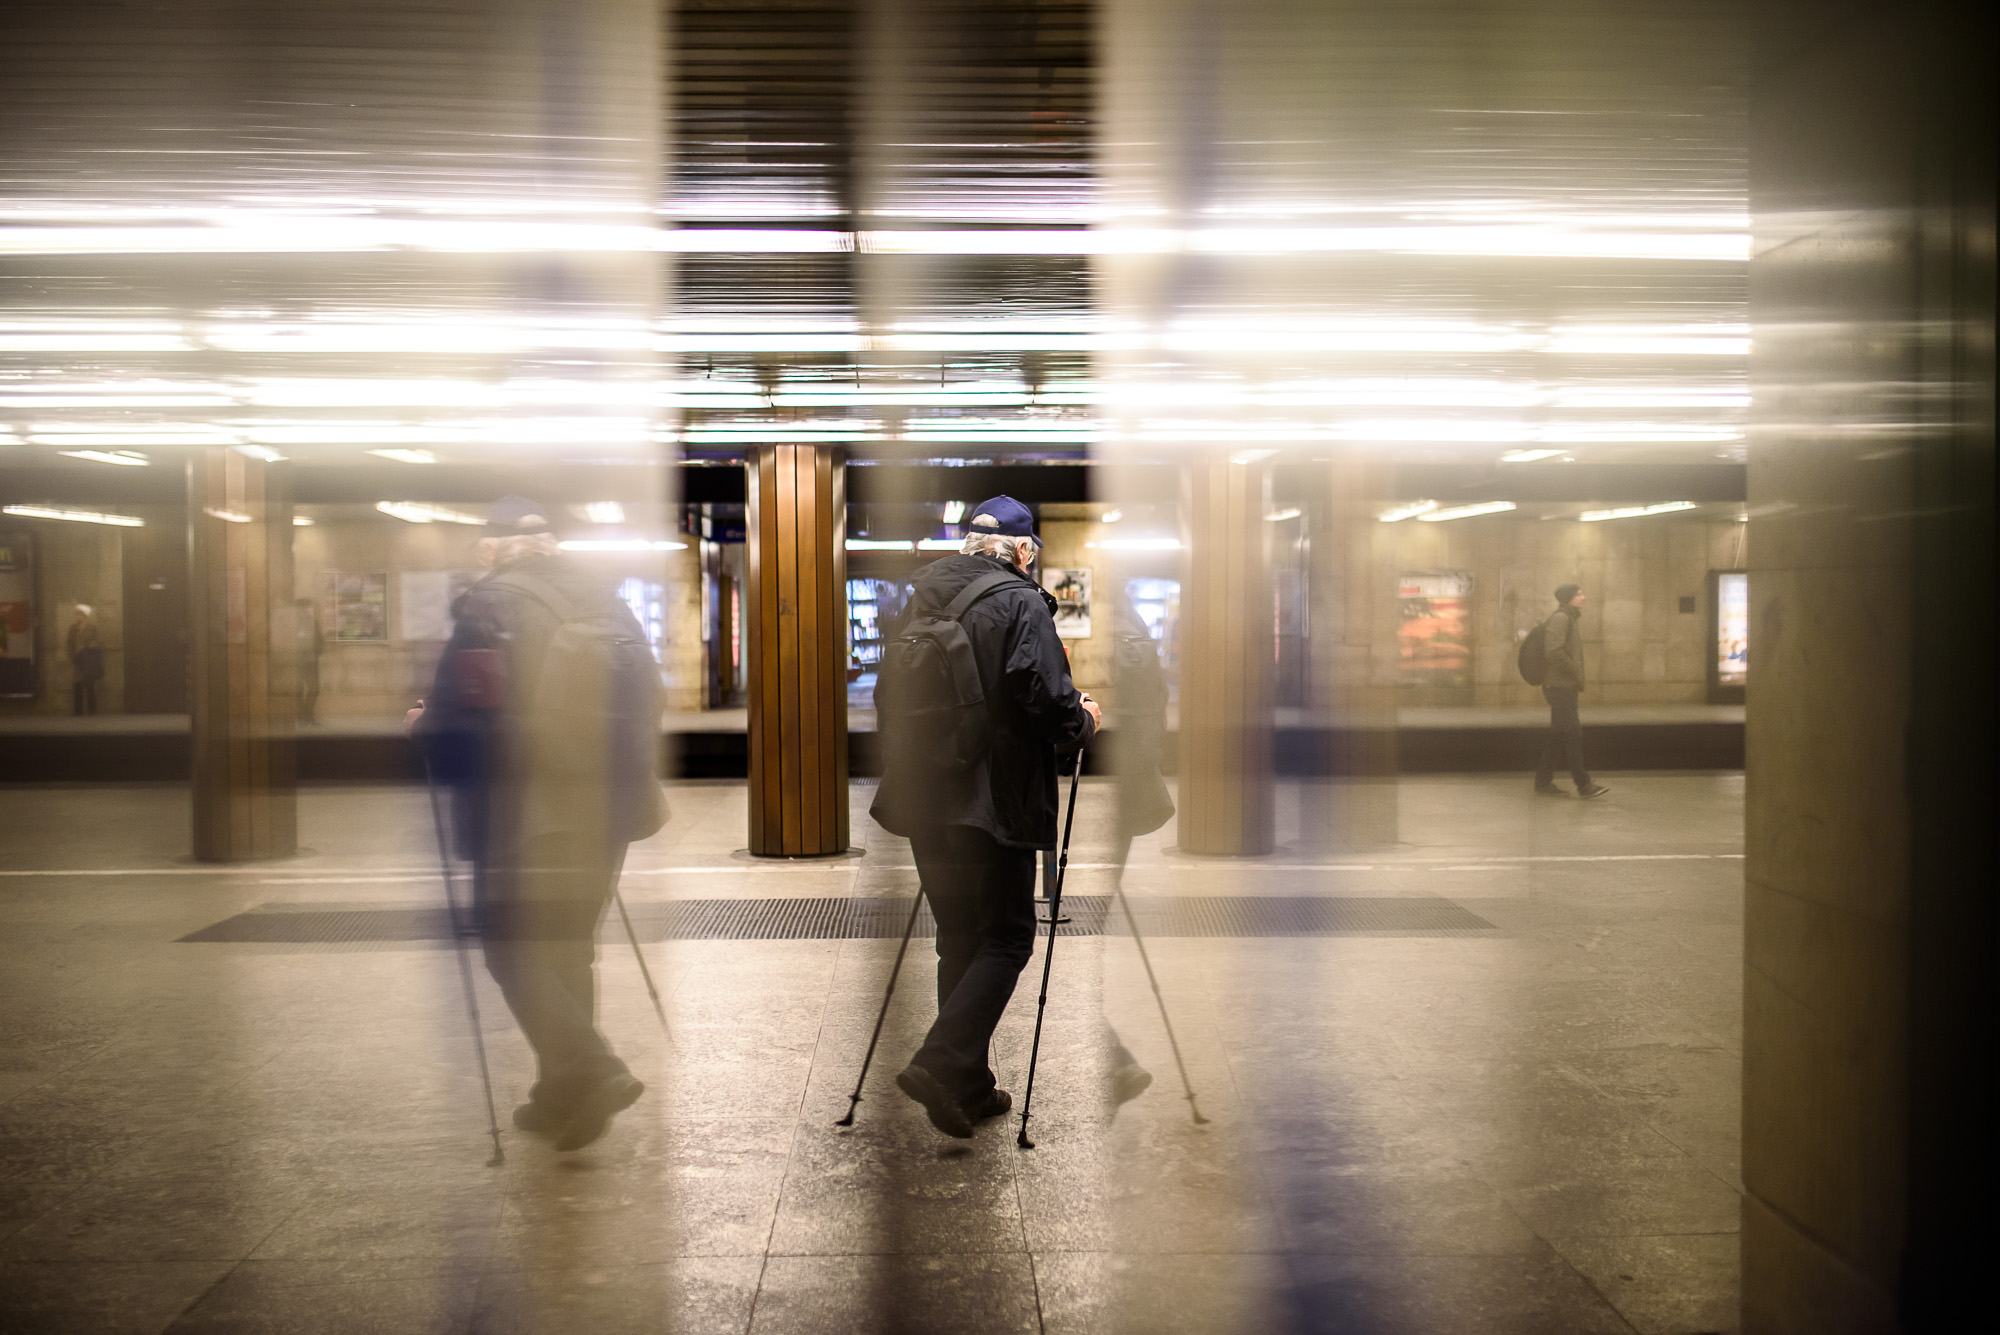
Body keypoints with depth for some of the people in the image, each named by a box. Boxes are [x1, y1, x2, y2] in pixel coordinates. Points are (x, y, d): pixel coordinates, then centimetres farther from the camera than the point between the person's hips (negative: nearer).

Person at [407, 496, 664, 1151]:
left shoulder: (489, 606, -11)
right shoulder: (606, 599, 9)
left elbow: (462, 715, -15)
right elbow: (647, 700, 12)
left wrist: (423, 727, 7)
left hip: (526, 811, -7)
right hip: (608, 806, 7)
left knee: (513, 948, 3)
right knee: (570, 947, 18)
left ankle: (593, 1071, -11)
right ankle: (562, 1095, 25)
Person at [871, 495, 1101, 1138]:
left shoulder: (919, 599, 10)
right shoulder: (1020, 603, -10)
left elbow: (886, 694, 17)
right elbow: (1046, 699, -19)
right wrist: (1084, 722, 1)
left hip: (924, 800, 7)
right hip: (995, 801, -7)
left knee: (959, 940, 15)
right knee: (1006, 939, 3)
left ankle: (969, 1088, 19)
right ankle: (944, 1065, -12)